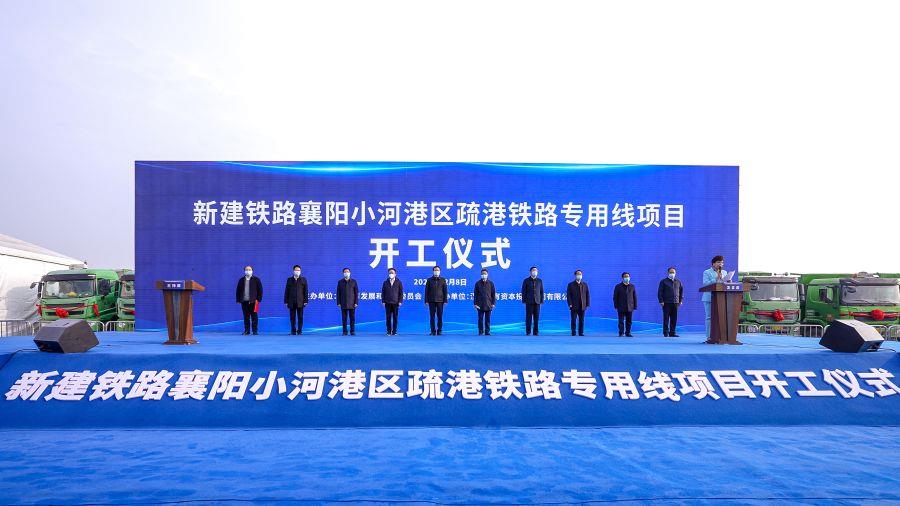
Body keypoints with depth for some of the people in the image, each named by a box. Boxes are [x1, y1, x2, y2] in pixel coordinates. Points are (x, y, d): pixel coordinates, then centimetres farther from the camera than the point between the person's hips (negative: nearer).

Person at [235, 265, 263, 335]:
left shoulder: (256, 280, 3)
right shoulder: (241, 280, 12)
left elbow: (260, 290, 1)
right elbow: (238, 291, 13)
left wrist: (258, 299, -5)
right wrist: (238, 300, 5)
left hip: (253, 301, -3)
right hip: (244, 301, 3)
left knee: (254, 317, -1)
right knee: (246, 317, 5)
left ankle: (255, 331, 4)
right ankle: (246, 331, 10)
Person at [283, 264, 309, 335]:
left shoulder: (303, 279, 7)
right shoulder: (289, 279, 10)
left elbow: (306, 291, 4)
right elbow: (287, 291, 8)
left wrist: (306, 301, -4)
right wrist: (286, 301, 2)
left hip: (300, 302, -1)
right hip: (291, 302, 1)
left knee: (300, 317, -1)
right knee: (292, 317, 2)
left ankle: (299, 331, 5)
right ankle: (293, 331, 8)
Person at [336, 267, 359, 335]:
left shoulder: (353, 281, 5)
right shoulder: (340, 282, 8)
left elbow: (356, 293, 3)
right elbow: (338, 293, 7)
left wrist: (356, 302, -4)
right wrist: (338, 303, 1)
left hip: (352, 304, -1)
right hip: (343, 304, 1)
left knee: (352, 318, 0)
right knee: (344, 318, 2)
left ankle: (352, 331, 7)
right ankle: (345, 331, 7)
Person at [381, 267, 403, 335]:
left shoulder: (398, 282, 5)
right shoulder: (385, 282, 9)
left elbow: (401, 293, 4)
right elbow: (383, 292, 8)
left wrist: (400, 301, -4)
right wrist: (383, 301, 0)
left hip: (395, 303, -1)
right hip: (387, 303, 1)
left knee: (395, 317, 0)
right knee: (388, 317, 0)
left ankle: (394, 331, 6)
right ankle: (389, 331, 5)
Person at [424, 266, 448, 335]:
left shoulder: (443, 280, 7)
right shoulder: (429, 280, 7)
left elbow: (445, 291, 6)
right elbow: (427, 291, 6)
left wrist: (445, 300, -1)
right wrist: (426, 301, -1)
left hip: (440, 301, 0)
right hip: (431, 301, 0)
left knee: (440, 316, 0)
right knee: (432, 316, 0)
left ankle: (439, 330, 6)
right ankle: (433, 331, 5)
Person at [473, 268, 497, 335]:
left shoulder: (491, 283, 6)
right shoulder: (478, 283, 4)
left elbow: (493, 294, 7)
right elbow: (475, 294, 5)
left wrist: (493, 303, 0)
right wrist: (475, 303, -2)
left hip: (488, 305, 0)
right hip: (480, 305, 0)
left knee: (488, 319, 3)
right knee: (480, 319, 1)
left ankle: (487, 331, 9)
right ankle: (480, 331, 7)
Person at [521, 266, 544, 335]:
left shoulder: (539, 281, 10)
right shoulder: (526, 280, 4)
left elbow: (541, 291, 9)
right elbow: (523, 291, 2)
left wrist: (542, 301, 1)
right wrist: (524, 301, -4)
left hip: (537, 302, 2)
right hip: (529, 302, -2)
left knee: (536, 317, 1)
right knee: (528, 317, -2)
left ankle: (535, 332, 5)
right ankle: (528, 332, 2)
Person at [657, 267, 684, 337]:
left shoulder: (678, 282, 15)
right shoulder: (663, 281, 4)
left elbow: (681, 291, 19)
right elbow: (660, 292, 0)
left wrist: (681, 300, 9)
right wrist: (661, 301, -9)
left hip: (675, 303, 3)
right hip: (666, 303, -3)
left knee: (674, 319, 2)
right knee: (666, 318, -3)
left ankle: (672, 332, 7)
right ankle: (665, 333, 2)